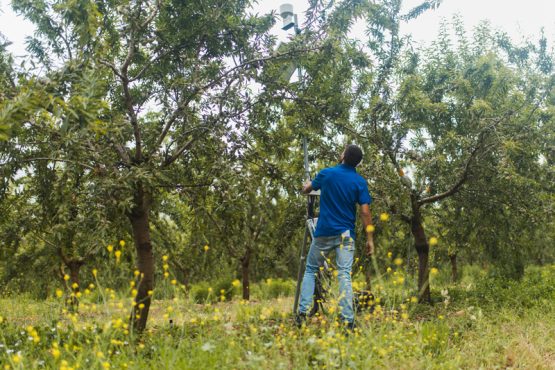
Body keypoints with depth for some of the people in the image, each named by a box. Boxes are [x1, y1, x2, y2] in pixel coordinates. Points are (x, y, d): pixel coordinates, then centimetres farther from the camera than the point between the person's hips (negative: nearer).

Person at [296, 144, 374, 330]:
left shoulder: (326, 174, 0)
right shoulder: (360, 182, -2)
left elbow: (306, 189, 18)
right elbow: (365, 211, -7)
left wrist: (307, 184, 42)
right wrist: (369, 238, -1)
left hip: (324, 232, 0)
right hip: (346, 234, 0)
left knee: (311, 270, 12)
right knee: (345, 274, -3)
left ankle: (303, 312, 3)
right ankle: (347, 320, -8)